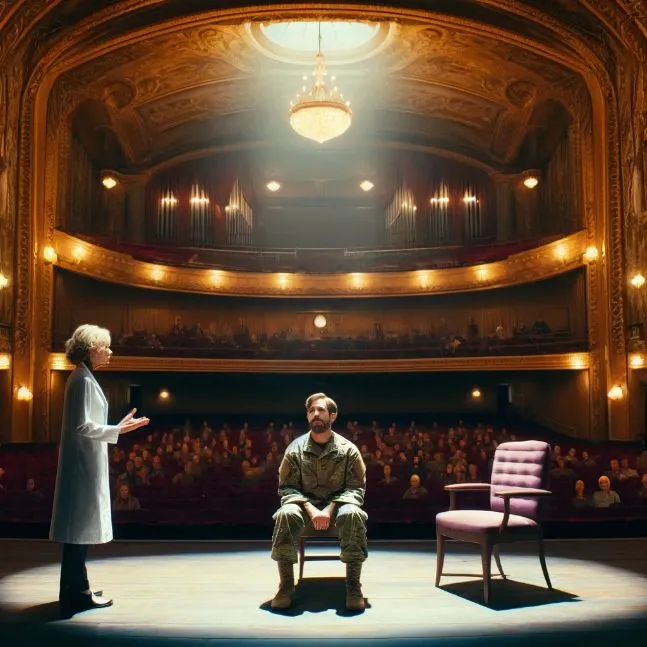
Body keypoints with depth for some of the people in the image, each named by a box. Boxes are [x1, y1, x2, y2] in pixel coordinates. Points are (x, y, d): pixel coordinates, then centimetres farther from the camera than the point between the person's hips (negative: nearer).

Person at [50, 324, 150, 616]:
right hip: (84, 464, -10)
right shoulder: (84, 380, -16)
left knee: (79, 528, 14)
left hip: (86, 462, 10)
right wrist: (117, 430, -18)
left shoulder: (84, 378, 14)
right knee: (81, 527, -3)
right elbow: (83, 427, -21)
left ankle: (76, 590, 23)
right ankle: (77, 593, 5)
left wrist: (116, 427, 15)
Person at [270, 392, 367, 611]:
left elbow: (356, 488, -5)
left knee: (353, 514, -36)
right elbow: (286, 488, -4)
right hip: (305, 504, 1)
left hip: (338, 504, -1)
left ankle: (353, 585, -27)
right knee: (285, 514, -34)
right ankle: (286, 585, -24)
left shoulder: (348, 449, -5)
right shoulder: (295, 448, -3)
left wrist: (330, 509, -21)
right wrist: (310, 509, -22)